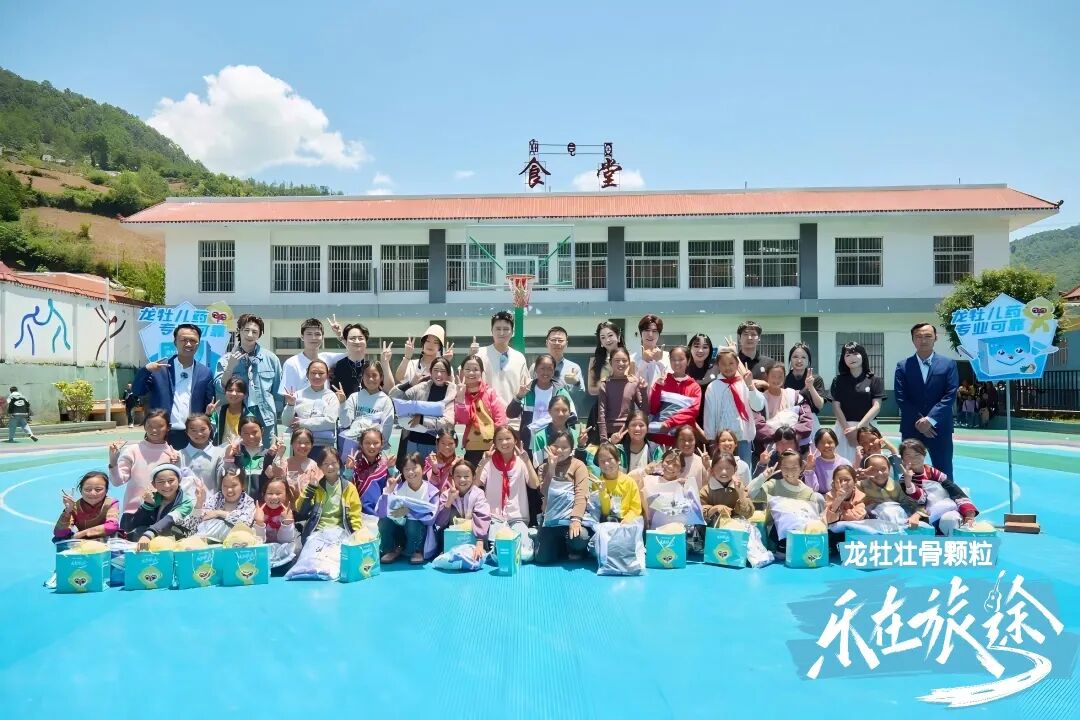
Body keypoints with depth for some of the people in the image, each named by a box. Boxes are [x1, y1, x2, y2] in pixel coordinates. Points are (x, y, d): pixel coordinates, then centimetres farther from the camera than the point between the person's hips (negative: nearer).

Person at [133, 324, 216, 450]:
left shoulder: (205, 372, 6)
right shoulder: (160, 368, 3)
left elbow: (210, 405, 8)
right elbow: (136, 391, -1)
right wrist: (146, 369, -17)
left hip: (193, 438, 1)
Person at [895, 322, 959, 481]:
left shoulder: (948, 364, 5)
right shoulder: (903, 366, 6)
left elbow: (950, 395, -5)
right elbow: (900, 398, -1)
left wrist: (930, 419, -15)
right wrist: (918, 420, -12)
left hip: (940, 428, 0)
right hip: (911, 428, 0)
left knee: (943, 475, 3)